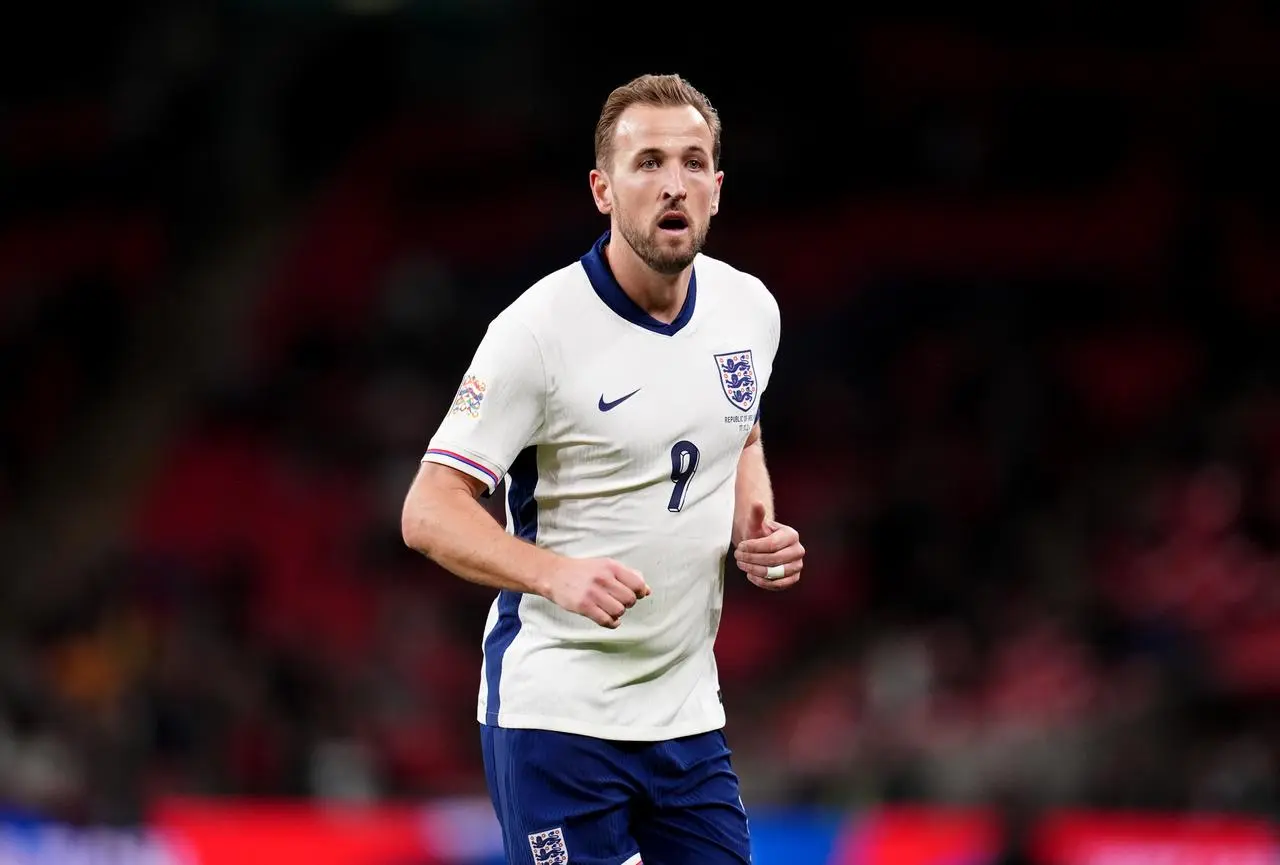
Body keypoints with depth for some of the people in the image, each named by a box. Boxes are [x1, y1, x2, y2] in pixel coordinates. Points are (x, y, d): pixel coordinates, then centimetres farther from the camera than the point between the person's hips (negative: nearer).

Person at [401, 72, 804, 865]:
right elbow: (430, 512, -15)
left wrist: (757, 532, 3)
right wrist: (558, 574, -31)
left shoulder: (750, 308, 4)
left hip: (688, 711, 6)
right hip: (558, 717, -6)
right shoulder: (540, 330, -15)